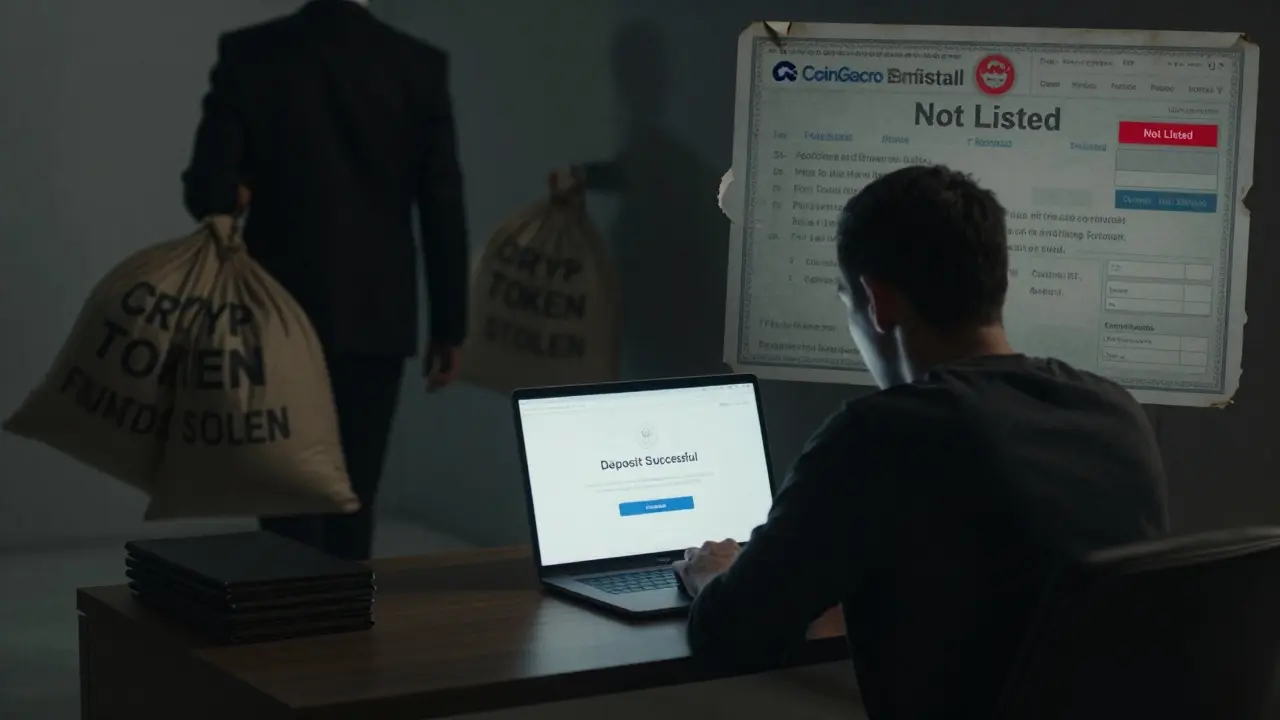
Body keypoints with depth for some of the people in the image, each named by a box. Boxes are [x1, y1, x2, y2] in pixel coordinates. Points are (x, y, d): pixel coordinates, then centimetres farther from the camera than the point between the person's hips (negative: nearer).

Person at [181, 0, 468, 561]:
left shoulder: (247, 54, -6)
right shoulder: (420, 66, -3)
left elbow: (207, 189, -9)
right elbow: (443, 210, -2)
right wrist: (449, 325, 5)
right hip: (377, 316, 1)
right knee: (353, 501, 9)